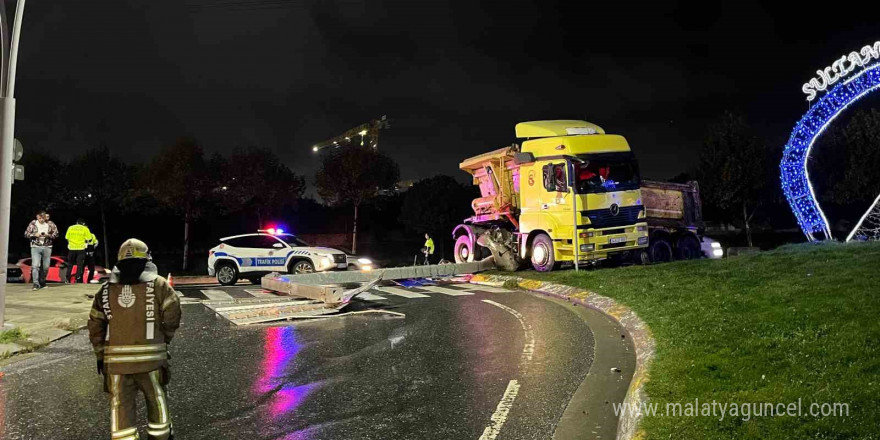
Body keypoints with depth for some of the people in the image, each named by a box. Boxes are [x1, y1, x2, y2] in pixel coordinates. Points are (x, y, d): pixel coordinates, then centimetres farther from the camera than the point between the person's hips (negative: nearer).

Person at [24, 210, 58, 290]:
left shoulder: (50, 224, 6)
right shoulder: (33, 223, 4)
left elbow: (56, 234, 5)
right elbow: (26, 234, 5)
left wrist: (48, 235, -12)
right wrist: (35, 235, -12)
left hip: (47, 247, 1)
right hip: (35, 247, -1)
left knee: (46, 267, 5)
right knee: (35, 265, -13)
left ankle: (42, 283, 21)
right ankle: (36, 284, -14)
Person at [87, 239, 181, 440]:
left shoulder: (106, 289, 9)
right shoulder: (158, 284, -2)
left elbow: (95, 325, 9)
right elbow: (172, 314, -9)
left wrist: (100, 354, 17)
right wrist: (165, 338, 8)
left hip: (115, 357, 2)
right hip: (150, 355, -2)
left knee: (120, 403, 8)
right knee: (156, 398, 15)